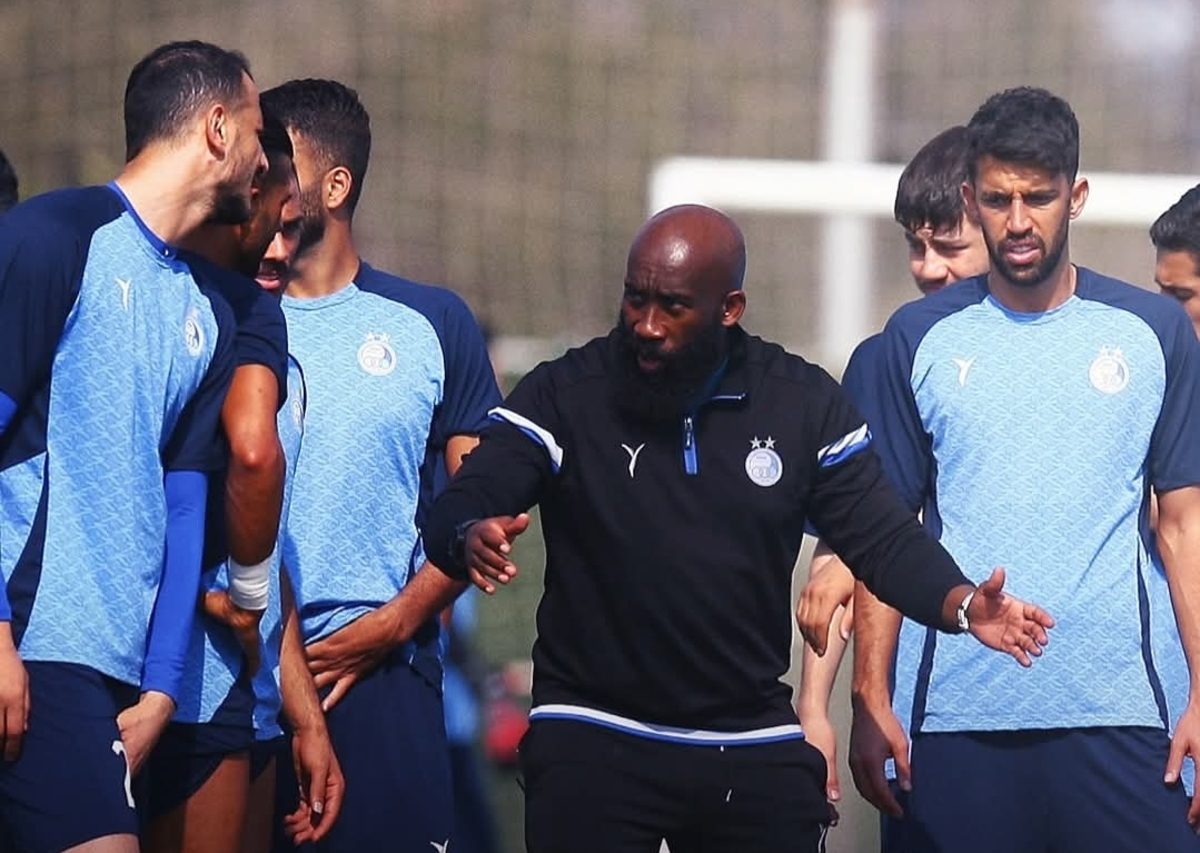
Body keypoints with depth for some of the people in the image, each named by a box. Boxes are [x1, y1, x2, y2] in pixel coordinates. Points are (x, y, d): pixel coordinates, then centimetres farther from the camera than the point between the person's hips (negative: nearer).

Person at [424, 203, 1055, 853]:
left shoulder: (803, 404, 2)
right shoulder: (564, 397, -4)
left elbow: (882, 538, 1)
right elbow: (454, 513, -10)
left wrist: (963, 605, -19)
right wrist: (473, 540, -36)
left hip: (755, 749, 2)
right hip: (591, 743, -2)